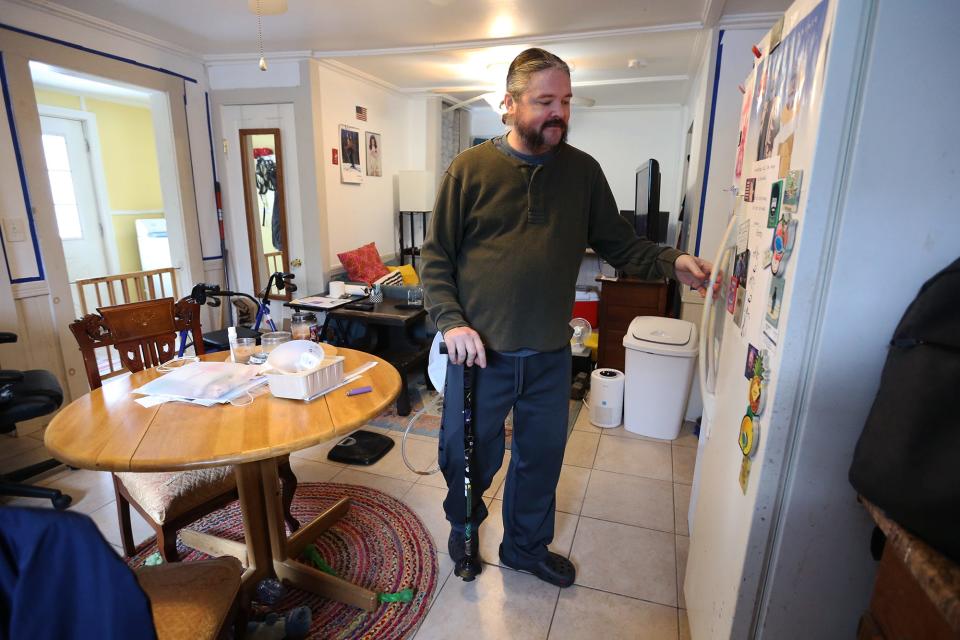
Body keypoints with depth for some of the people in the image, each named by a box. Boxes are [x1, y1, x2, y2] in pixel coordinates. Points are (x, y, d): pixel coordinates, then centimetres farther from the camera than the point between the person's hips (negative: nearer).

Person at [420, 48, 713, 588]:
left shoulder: (583, 170, 3)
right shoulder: (469, 169, -4)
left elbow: (619, 243, 7)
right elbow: (436, 257, -3)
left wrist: (671, 261, -11)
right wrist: (452, 322, -15)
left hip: (549, 356, 3)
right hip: (479, 352, -2)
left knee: (542, 458, 18)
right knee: (469, 456, 15)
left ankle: (526, 545, 46)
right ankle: (463, 522, 50)